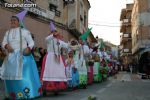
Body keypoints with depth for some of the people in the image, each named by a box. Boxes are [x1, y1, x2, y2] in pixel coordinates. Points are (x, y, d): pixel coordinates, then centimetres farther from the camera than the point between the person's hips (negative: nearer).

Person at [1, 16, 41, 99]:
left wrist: (28, 48, -22)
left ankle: (27, 93, 0)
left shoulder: (24, 31, 1)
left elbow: (31, 42, -2)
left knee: (24, 74, -7)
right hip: (11, 57, 5)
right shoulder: (8, 32, 16)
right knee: (12, 75, 6)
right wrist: (7, 46, -14)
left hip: (23, 56, -5)